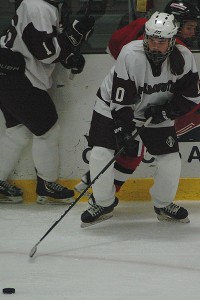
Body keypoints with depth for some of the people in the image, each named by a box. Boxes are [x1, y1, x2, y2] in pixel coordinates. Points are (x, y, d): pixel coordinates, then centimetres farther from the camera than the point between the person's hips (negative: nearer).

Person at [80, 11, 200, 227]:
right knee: (100, 154, -16)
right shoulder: (131, 55, -31)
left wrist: (165, 111, -22)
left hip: (156, 113, 3)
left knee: (171, 161, -5)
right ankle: (103, 203, 8)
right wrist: (124, 133, -33)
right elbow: (120, 101, -29)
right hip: (113, 107, -3)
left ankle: (163, 205, 21)